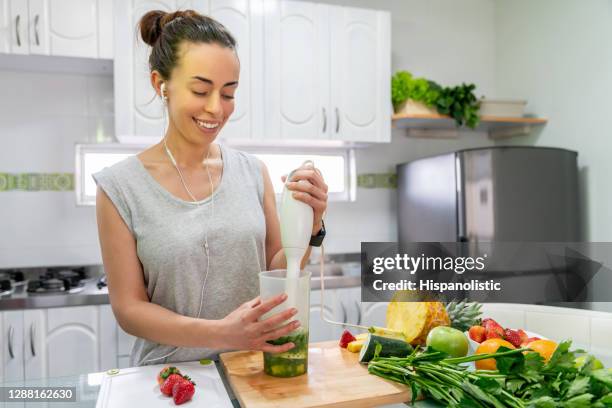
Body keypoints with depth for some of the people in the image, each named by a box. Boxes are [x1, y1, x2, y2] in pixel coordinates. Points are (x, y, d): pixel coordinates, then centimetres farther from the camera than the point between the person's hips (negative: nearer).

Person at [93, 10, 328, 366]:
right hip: (170, 375, -2)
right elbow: (129, 308, -6)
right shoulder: (120, 187, -8)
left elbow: (276, 275, 4)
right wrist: (221, 333, -20)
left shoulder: (253, 171, -1)